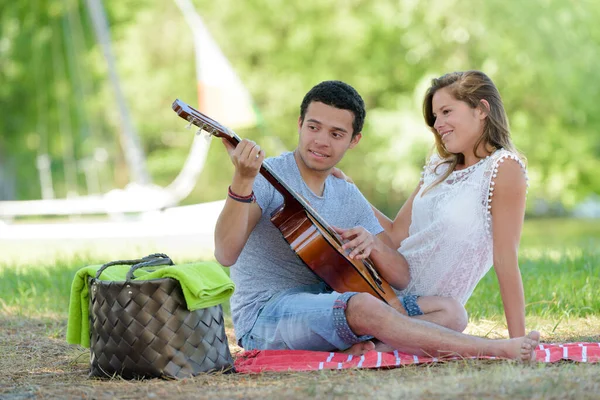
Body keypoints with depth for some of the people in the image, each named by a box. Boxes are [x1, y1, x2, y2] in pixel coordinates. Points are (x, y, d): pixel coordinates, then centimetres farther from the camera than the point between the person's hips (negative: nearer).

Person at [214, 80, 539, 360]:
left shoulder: (349, 197, 13)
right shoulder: (267, 177, -7)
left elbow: (400, 279, 10)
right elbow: (226, 254, -23)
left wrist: (373, 244, -12)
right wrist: (242, 182, -37)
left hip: (326, 312, 8)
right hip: (264, 315, -7)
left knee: (447, 308, -2)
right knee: (362, 306, -36)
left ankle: (359, 349, -28)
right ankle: (494, 350, -29)